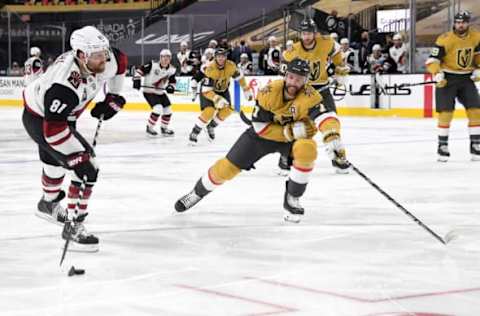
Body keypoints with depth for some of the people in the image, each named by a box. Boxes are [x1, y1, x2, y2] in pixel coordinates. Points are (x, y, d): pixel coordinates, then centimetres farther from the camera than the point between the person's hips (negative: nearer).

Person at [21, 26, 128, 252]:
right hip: (40, 119, -9)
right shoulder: (63, 85, -42)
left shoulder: (104, 60, -21)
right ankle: (74, 227, -10)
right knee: (86, 167, -19)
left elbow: (120, 61, 4)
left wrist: (113, 97, 5)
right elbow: (53, 129, -39)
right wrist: (77, 159, -37)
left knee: (55, 159, 32)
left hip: (62, 115, 9)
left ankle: (48, 204, 61)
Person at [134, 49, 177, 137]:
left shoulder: (171, 70, -2)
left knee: (168, 110, 8)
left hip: (160, 92, 7)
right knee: (158, 108, -23)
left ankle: (164, 128, 30)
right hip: (149, 91, -7)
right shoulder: (153, 65, -19)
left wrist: (171, 87, -12)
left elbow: (172, 81, 9)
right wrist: (137, 80, -24)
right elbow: (140, 70, -15)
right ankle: (149, 128, -7)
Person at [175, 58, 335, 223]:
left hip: (295, 137, -1)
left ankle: (292, 199, -13)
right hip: (264, 134, 1)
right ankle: (198, 191, 30)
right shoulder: (269, 92, -26)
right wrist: (289, 132, -29)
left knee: (307, 149, -34)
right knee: (227, 168, -1)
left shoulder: (310, 96, -28)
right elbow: (260, 126, -21)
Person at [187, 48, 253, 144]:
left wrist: (246, 89, 1)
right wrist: (216, 99, -47)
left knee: (227, 110, -7)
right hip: (208, 89, -5)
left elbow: (239, 76, -1)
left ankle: (211, 126, 18)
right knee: (209, 111, -23)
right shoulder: (210, 69, -35)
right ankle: (194, 132, -10)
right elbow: (206, 90, -34)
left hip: (222, 90, 5)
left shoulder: (231, 66, -22)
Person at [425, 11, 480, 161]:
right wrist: (437, 75, -31)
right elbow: (433, 59, -17)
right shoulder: (445, 39, -18)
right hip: (447, 78, -4)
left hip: (466, 78, 4)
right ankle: (442, 146, 3)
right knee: (445, 112, -8)